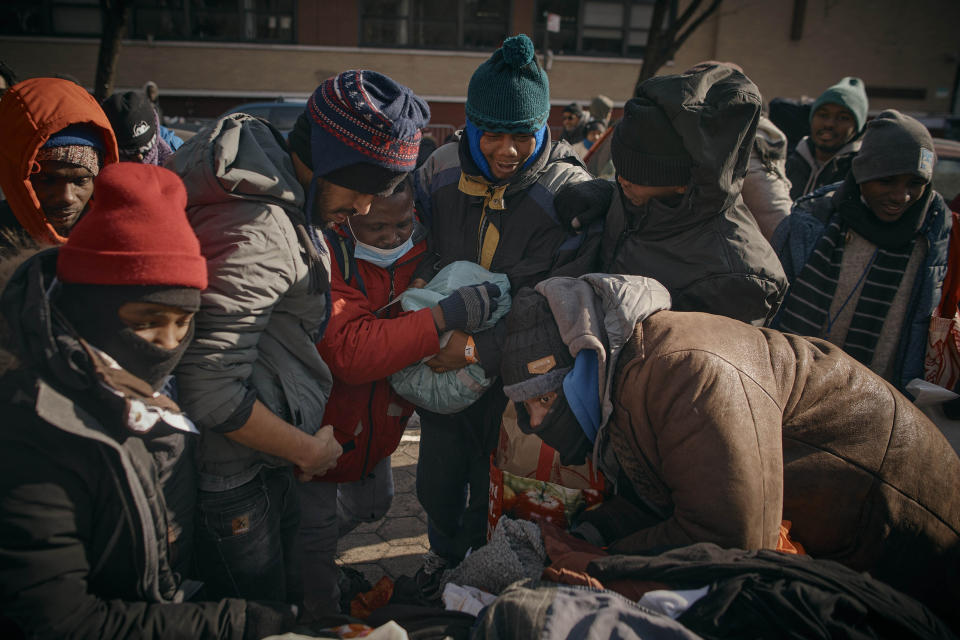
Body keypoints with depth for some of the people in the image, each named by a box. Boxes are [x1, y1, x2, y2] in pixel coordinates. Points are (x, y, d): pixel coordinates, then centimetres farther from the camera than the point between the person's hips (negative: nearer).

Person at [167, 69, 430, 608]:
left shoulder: (280, 193, 3)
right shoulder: (257, 234, -29)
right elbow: (211, 393, -30)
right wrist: (309, 450, -16)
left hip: (267, 462, 9)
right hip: (230, 477, -9)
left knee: (287, 597, 26)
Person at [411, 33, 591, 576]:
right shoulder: (442, 171, -7)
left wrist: (479, 349, -32)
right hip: (443, 367, 4)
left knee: (494, 495, 15)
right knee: (437, 486, 22)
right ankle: (445, 557, 54)